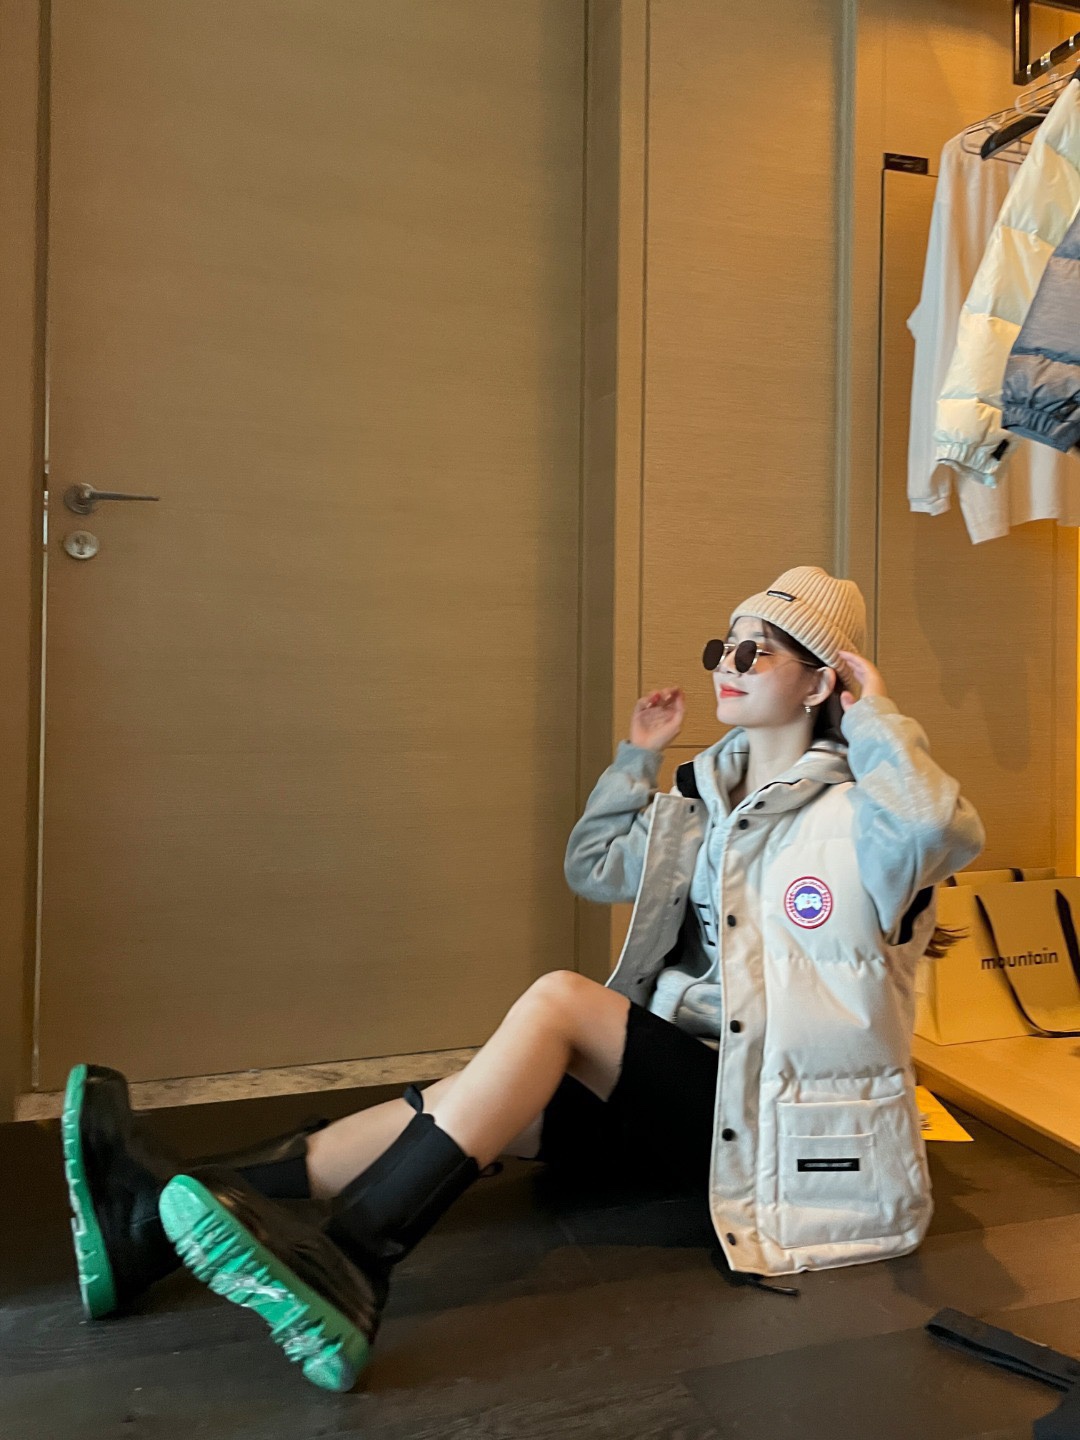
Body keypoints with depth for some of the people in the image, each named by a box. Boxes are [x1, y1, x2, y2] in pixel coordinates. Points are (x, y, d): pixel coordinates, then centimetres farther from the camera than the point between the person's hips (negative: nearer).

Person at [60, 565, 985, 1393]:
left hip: (761, 1108, -6)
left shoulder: (848, 814, -7)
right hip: (676, 1080, 7)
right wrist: (637, 758, 17)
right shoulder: (710, 796, 14)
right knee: (475, 1104, -16)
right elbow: (592, 869, 23)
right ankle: (166, 1217, -25)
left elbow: (946, 830, -31)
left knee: (559, 1001, -28)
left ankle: (348, 1270, -33)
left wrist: (876, 717, -18)